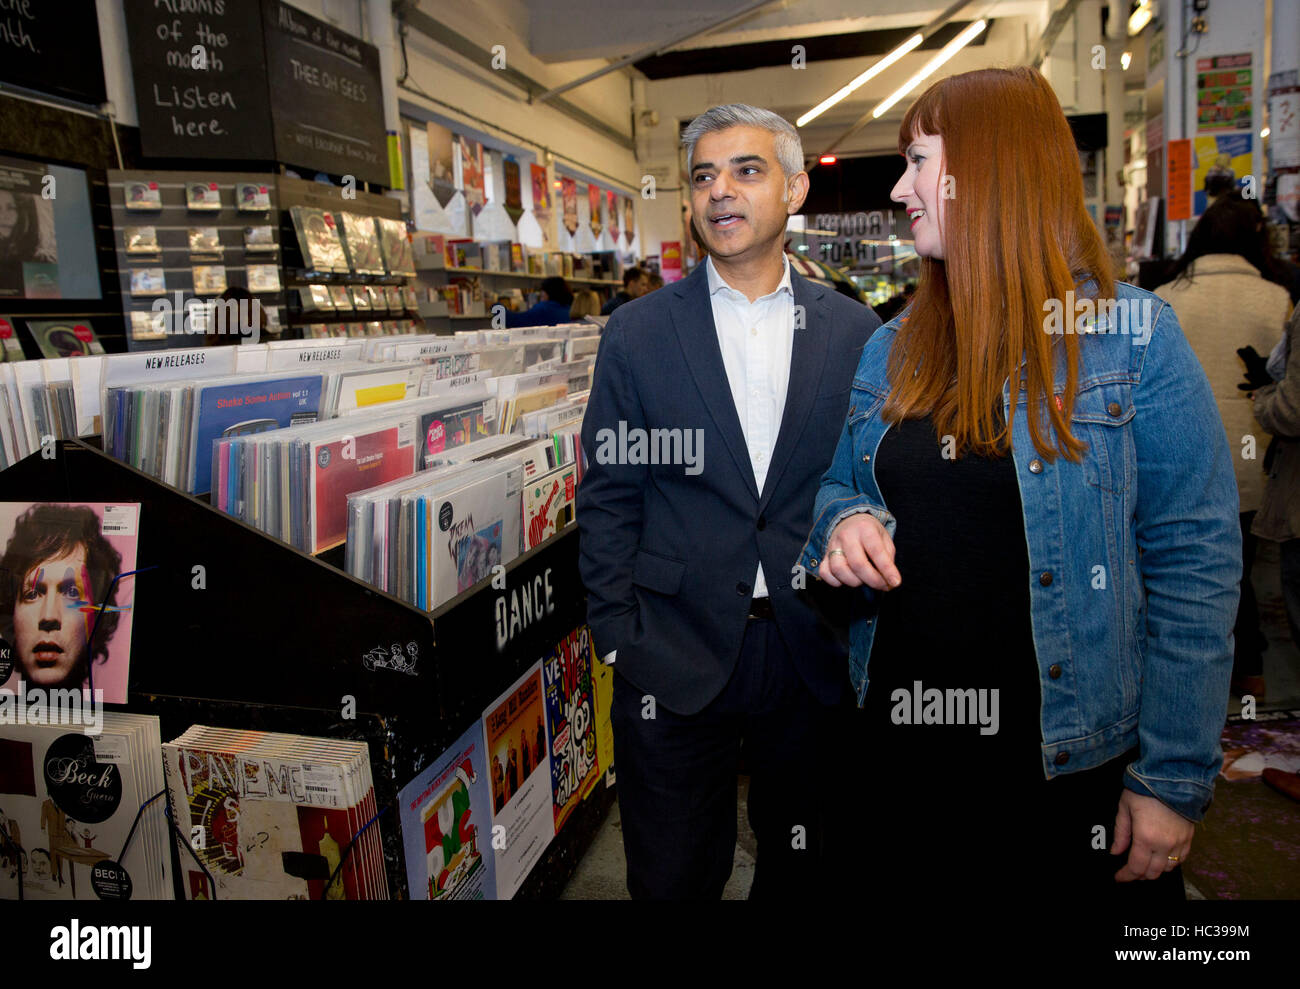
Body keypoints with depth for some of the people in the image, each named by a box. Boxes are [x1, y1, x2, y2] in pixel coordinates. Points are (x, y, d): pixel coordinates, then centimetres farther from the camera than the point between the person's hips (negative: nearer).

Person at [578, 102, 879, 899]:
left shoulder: (858, 334, 2)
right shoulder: (637, 332, -1)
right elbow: (608, 497, -1)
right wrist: (618, 643, -4)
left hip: (816, 658, 2)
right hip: (675, 660, -1)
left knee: (800, 871, 20)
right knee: (672, 880, 14)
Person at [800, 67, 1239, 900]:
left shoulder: (1133, 335, -9)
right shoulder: (892, 349, 5)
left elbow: (1196, 564, -11)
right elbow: (837, 485, 15)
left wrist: (1175, 781, -13)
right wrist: (843, 521, -10)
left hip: (1075, 765, -4)